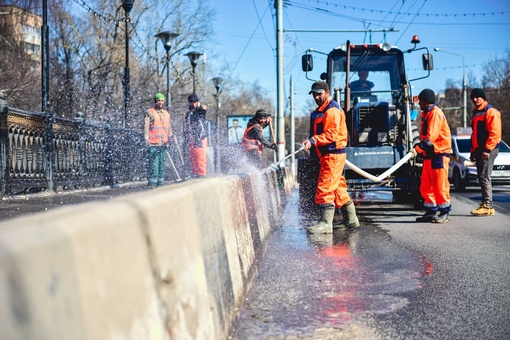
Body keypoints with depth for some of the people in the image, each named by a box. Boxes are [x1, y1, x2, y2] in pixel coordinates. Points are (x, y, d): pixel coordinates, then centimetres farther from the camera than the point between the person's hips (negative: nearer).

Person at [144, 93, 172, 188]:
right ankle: (152, 183, -11)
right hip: (153, 143, -5)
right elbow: (146, 126, -3)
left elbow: (169, 127, 25)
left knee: (162, 163, 6)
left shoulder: (166, 113, 20)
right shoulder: (149, 112, 3)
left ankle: (160, 182, 11)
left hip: (164, 143, 6)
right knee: (153, 163, -11)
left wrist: (170, 137, 16)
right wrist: (146, 138, -12)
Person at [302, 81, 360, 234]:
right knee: (338, 188, 15)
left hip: (333, 155, -11)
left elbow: (331, 134, -24)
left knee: (325, 188, -14)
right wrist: (311, 143, 18)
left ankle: (326, 223, -15)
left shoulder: (332, 110, -12)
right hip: (327, 155, 11)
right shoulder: (321, 111, 21)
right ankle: (351, 220, 23)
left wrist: (313, 141, -33)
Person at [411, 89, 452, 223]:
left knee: (440, 185, -6)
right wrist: (419, 149, 11)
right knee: (426, 186, 8)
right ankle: (431, 212, 14)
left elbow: (430, 137, -23)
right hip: (429, 154, 10)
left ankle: (445, 213, 1)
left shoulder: (436, 113, -13)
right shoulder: (426, 114, 18)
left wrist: (417, 148, -27)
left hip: (439, 154, -10)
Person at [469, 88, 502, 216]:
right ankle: (485, 204, 13)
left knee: (484, 177, -13)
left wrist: (487, 149, -20)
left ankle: (488, 206, -13)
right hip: (479, 150, 9)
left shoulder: (490, 111, -8)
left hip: (488, 150, -9)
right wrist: (473, 151, 20)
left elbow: (495, 132, -16)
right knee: (482, 177, 9)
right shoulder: (476, 113, 21)